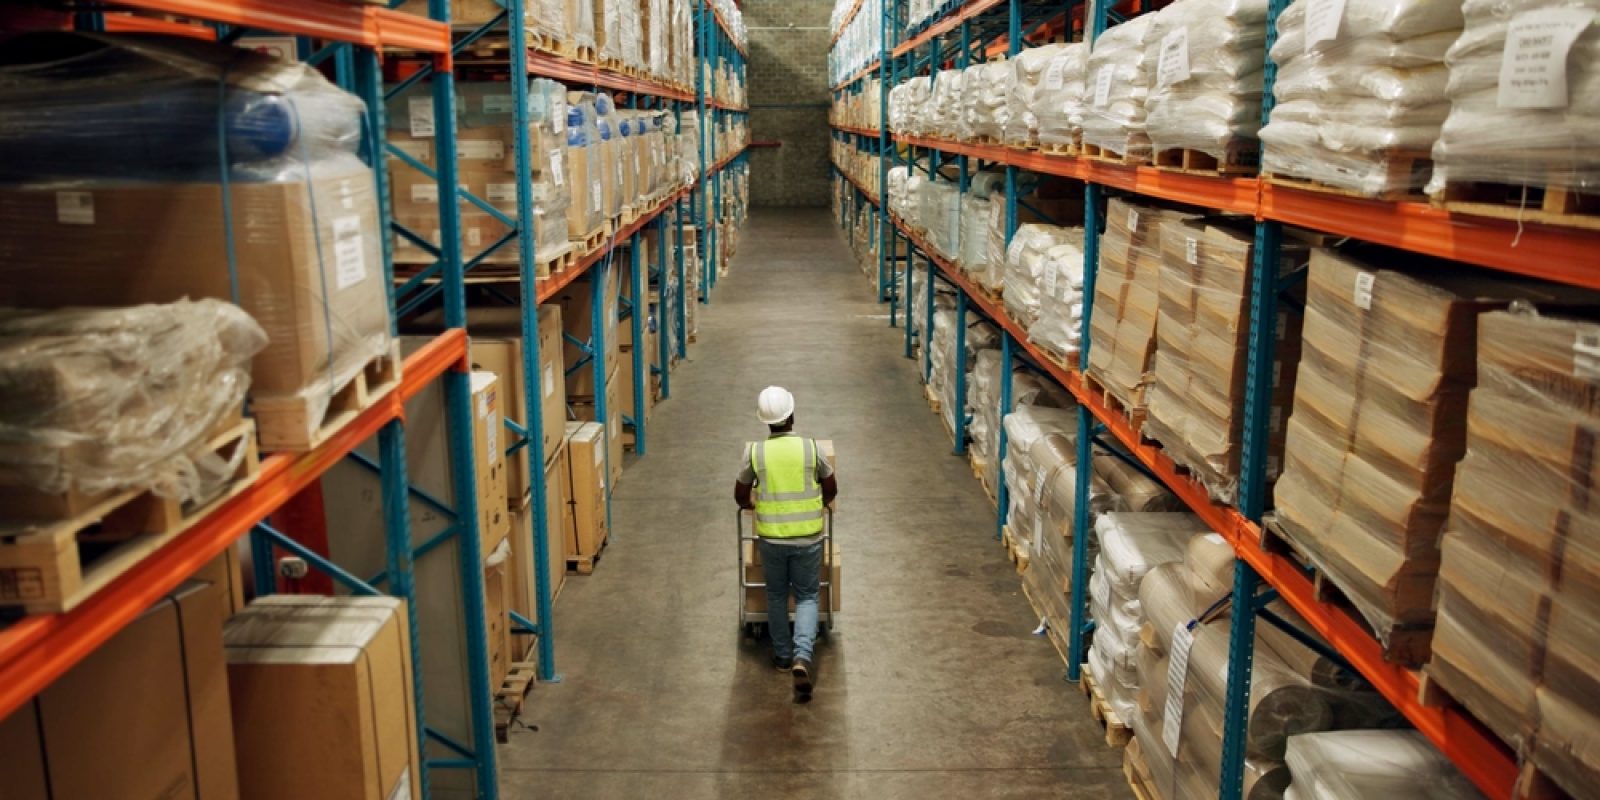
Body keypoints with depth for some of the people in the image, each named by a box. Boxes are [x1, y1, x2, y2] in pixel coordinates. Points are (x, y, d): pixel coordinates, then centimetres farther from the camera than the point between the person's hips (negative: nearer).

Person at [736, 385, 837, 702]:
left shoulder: (754, 452, -7)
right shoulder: (810, 447, -8)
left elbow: (741, 496, 5)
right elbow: (831, 490, 5)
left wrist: (753, 504, 27)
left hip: (770, 537, 1)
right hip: (807, 536, -1)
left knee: (776, 595, 19)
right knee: (806, 596, 10)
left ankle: (783, 655, 29)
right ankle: (802, 655, -9)